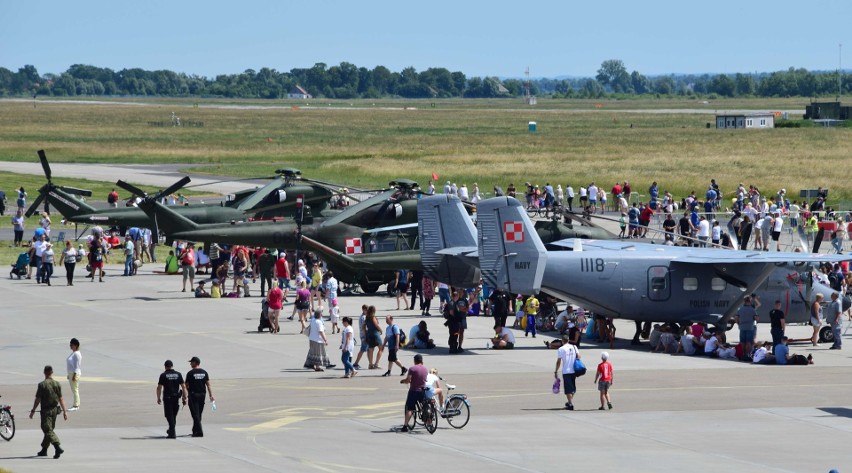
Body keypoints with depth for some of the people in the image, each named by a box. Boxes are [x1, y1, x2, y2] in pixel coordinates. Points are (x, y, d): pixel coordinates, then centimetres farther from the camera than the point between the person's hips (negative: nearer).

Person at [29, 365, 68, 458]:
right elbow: (61, 399, 1)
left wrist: (33, 411, -1)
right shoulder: (57, 384, 0)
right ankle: (44, 450, 27)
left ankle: (58, 447, -26)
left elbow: (38, 399, -10)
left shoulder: (42, 385, -12)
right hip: (55, 409, 5)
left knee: (48, 430, -7)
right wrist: (65, 411, 4)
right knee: (49, 429, 17)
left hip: (46, 410, -5)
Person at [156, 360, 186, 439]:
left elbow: (159, 388, -6)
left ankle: (172, 433, -10)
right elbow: (183, 387, 3)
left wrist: (158, 398, 3)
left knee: (169, 415, -2)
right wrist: (184, 398, 8)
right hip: (176, 397, 4)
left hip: (167, 397, -4)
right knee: (174, 415, 17)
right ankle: (171, 431, 30)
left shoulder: (163, 375, -4)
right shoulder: (178, 375, 4)